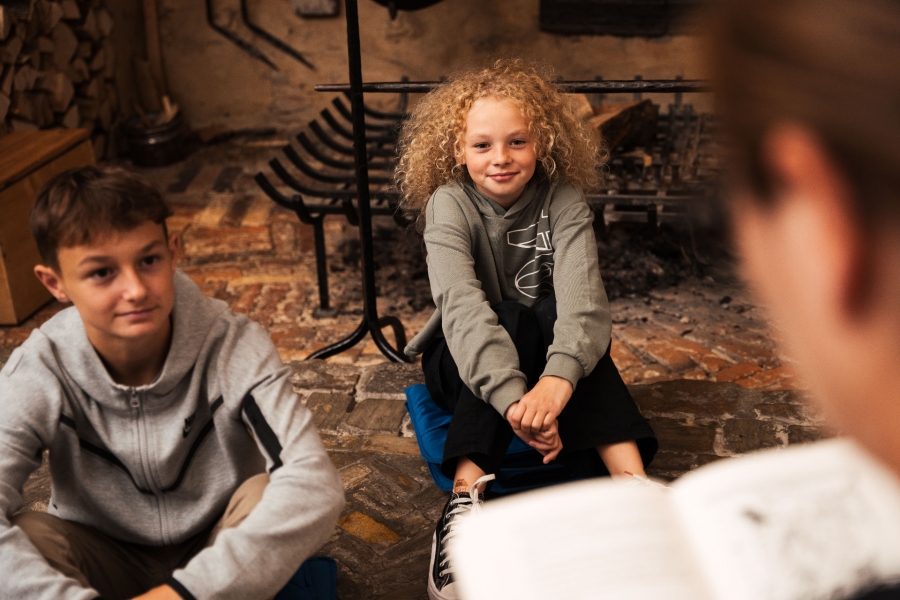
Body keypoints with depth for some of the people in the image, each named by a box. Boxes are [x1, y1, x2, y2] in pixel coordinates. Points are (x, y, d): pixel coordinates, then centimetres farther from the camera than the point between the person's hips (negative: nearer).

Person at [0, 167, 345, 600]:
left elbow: (315, 485, -36)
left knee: (272, 495, -32)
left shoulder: (232, 345, -24)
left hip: (217, 551, 0)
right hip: (107, 560, 1)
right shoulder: (37, 373, -20)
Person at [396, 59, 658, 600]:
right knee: (515, 318, -33)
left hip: (542, 356, 2)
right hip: (464, 365, -1)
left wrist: (558, 380, -50)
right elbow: (464, 307, -34)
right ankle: (465, 503, -44)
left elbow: (582, 294, -30)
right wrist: (513, 400, -51)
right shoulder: (449, 206, -17)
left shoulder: (563, 200, -13)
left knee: (554, 313, -31)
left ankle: (633, 485, -41)